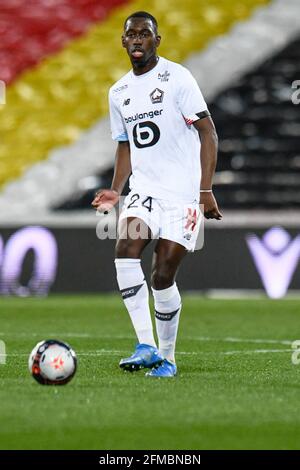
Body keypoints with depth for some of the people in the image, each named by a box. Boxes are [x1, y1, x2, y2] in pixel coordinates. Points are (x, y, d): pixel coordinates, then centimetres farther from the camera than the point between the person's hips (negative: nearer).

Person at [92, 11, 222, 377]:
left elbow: (207, 133, -8)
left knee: (162, 276, -7)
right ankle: (146, 346, -22)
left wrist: (206, 189, -15)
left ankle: (167, 358, 11)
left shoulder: (176, 78, -6)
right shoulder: (118, 92, 13)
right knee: (125, 250, -22)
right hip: (143, 189, 4)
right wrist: (116, 191, 8)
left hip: (182, 192, -4)